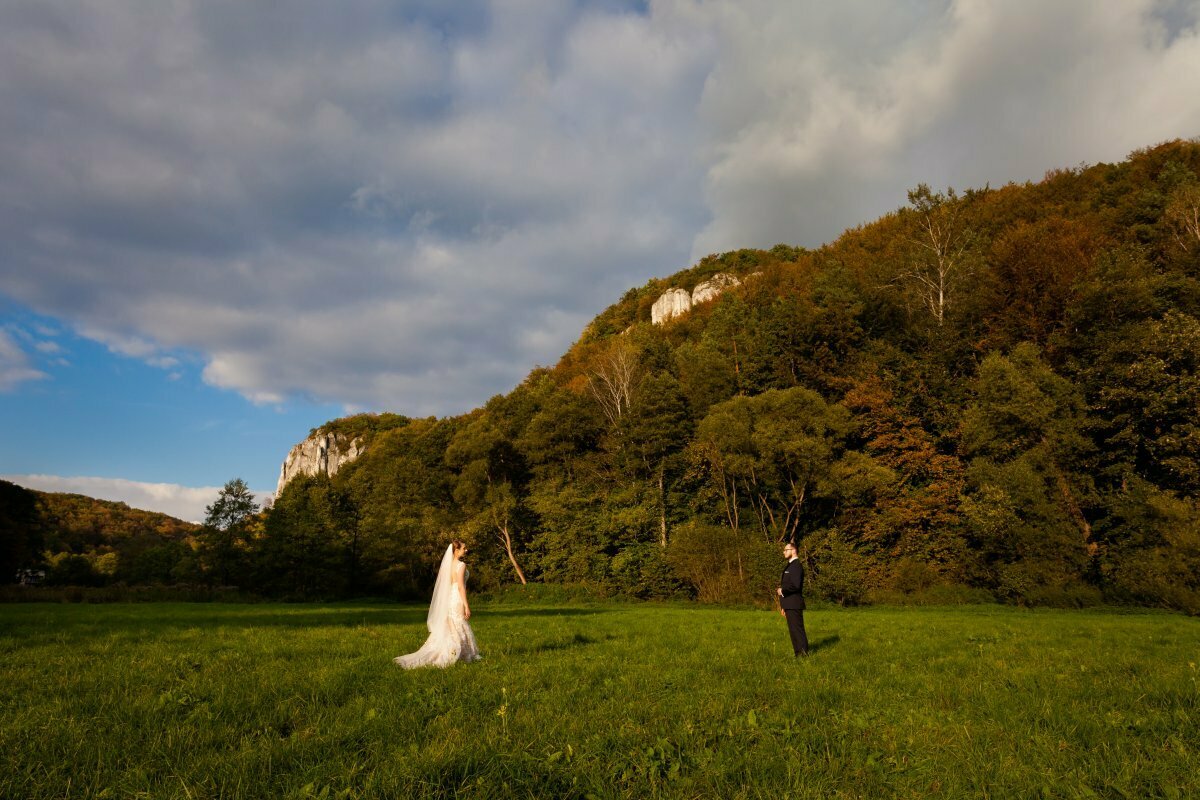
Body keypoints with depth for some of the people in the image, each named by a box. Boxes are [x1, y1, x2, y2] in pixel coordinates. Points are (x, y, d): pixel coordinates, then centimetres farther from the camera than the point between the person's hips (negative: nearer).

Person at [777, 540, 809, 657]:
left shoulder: (796, 565, -13)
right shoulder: (790, 566, 19)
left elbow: (795, 585, -24)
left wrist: (782, 590, -10)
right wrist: (783, 605, 19)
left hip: (794, 605, -10)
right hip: (789, 605, 10)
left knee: (798, 630, -7)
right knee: (793, 630, 11)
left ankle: (804, 655, -5)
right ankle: (798, 655, 16)